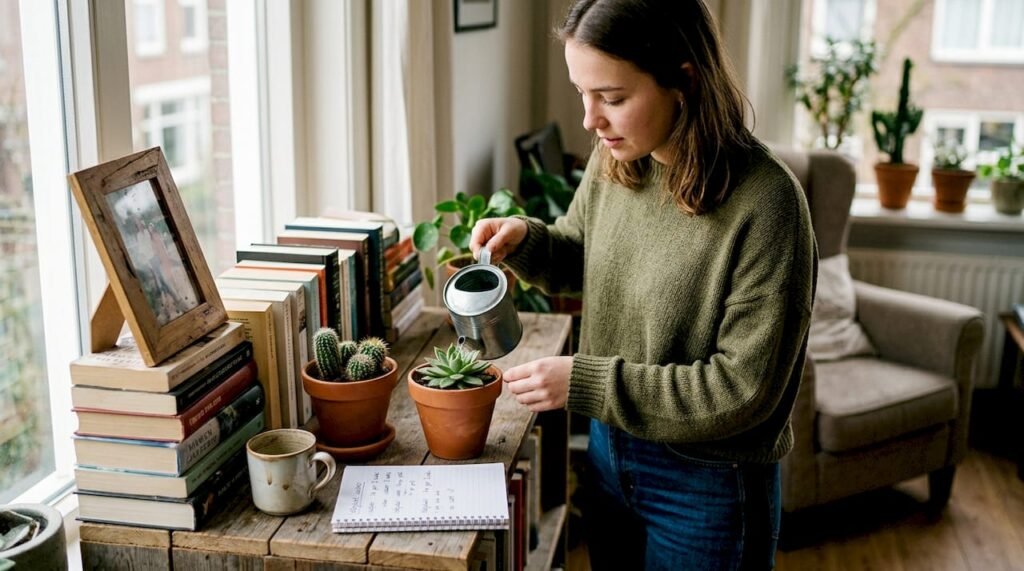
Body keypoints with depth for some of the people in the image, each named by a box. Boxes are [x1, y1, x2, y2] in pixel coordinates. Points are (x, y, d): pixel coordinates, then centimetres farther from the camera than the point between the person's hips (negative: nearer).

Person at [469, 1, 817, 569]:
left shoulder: (763, 201, -26)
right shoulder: (613, 161, -6)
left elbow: (744, 388, -23)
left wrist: (586, 382, -25)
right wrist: (525, 238, -9)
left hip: (706, 484, -6)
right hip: (608, 451, 6)